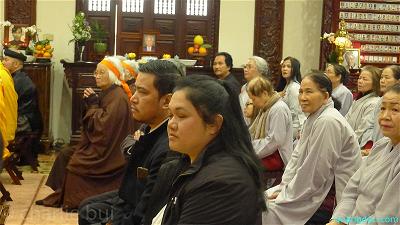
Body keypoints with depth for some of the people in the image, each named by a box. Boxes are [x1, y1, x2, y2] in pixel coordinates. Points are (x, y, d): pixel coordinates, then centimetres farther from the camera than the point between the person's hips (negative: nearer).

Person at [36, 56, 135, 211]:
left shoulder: (118, 97, -19)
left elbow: (104, 125, -25)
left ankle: (74, 201, 1)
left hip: (110, 151, -10)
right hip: (99, 144, 10)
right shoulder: (107, 93, 11)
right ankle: (60, 197, 12)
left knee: (75, 162, -15)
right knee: (64, 155, 6)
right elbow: (93, 123, 15)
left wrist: (93, 104, -16)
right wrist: (90, 103, -1)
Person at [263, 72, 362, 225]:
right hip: (315, 189, 9)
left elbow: (315, 173, -23)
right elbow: (297, 156, 11)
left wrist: (286, 197, -13)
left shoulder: (328, 122, -23)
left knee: (266, 210, -13)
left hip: (330, 199, -9)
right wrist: (283, 189, 1)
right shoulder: (313, 118, 9)